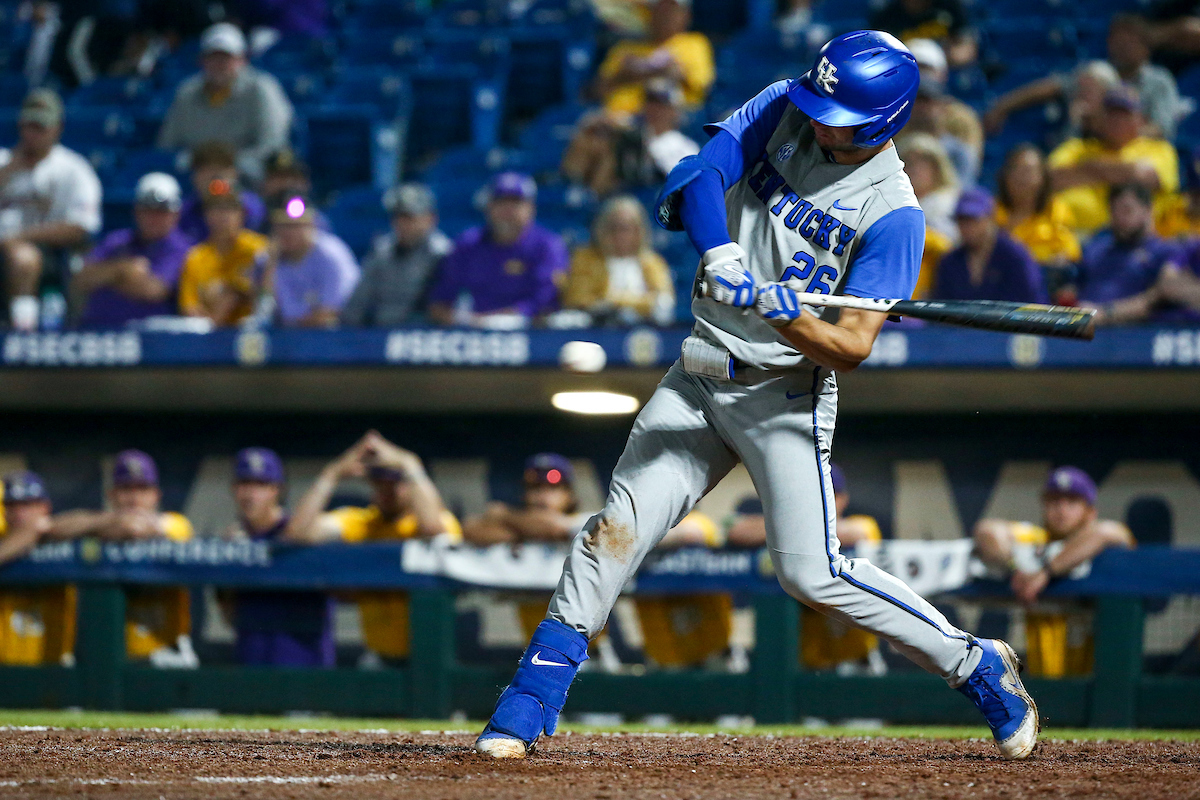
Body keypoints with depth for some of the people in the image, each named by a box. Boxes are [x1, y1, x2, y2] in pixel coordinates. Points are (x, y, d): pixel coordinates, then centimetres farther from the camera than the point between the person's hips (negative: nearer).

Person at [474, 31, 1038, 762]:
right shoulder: (783, 110, 0)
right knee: (617, 530, -3)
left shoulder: (893, 214, -14)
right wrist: (720, 255, -27)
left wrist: (785, 314, -35)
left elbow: (852, 347, -18)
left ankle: (977, 666, 5)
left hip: (785, 396, -5)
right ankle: (532, 702, 3)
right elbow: (697, 175, -10)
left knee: (812, 573, -10)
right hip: (700, 376, 5)